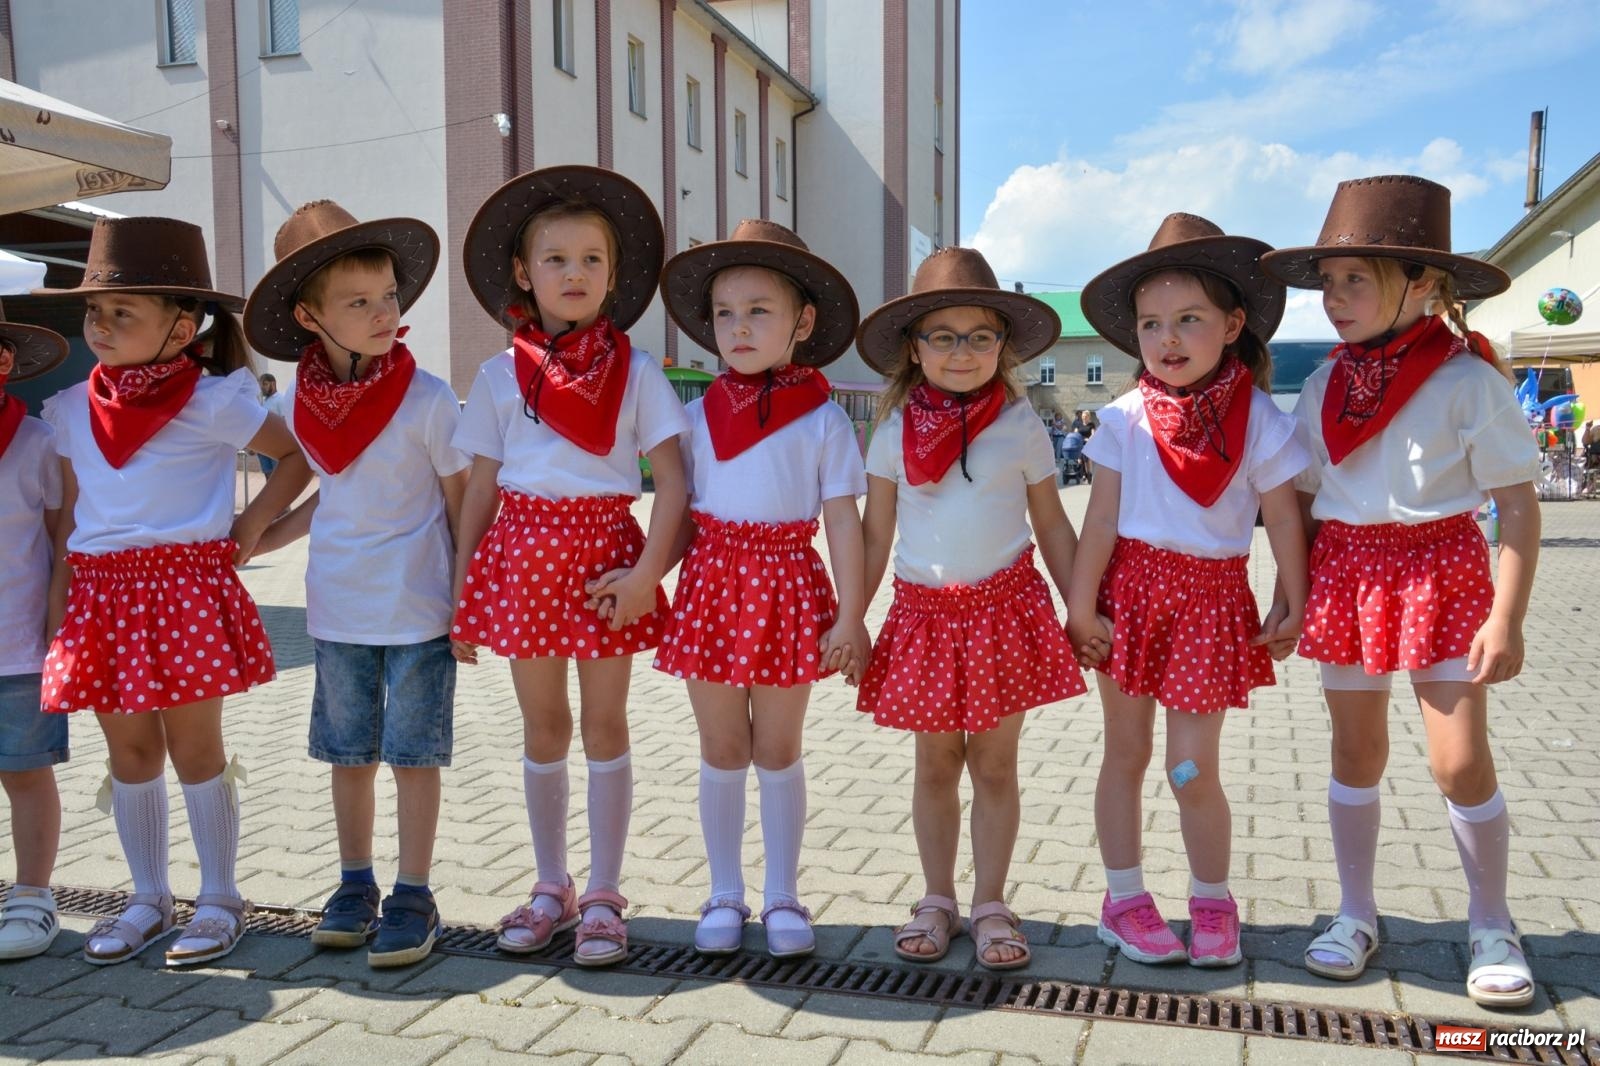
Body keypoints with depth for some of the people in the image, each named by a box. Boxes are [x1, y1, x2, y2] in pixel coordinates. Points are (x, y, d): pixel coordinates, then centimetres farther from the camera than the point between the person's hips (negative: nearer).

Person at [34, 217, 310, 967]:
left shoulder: (211, 402, -7)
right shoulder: (72, 410, 9)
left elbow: (300, 453, 0)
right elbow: (70, 511, 15)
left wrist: (252, 524, -6)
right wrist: (58, 602, 12)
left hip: (184, 587, -5)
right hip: (100, 595, 5)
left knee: (194, 747, 2)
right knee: (129, 751, 12)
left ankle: (218, 899, 17)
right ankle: (148, 900, 26)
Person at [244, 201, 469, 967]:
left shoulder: (426, 400, -13)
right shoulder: (298, 402, -1)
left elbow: (461, 500, -7)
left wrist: (472, 603, -8)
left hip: (418, 610, -4)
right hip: (336, 609, 5)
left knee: (413, 752, 5)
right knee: (348, 752, 15)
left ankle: (413, 897, 17)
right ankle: (355, 887, 30)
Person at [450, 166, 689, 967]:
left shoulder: (634, 371, -1)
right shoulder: (500, 376, 4)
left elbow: (672, 479, -6)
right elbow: (480, 488, 6)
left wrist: (647, 570, -16)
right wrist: (461, 593, 5)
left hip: (605, 554, -2)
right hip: (523, 554, 2)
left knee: (605, 723, 6)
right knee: (543, 726, 12)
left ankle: (603, 895, 18)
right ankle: (551, 888, 27)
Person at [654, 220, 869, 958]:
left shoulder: (822, 418, -3)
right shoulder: (697, 415, 4)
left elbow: (843, 520, -5)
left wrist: (850, 616, -8)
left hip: (788, 587, -2)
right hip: (712, 585, 2)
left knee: (778, 750, 9)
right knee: (721, 750, 11)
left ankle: (783, 898, 24)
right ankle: (724, 896, 25)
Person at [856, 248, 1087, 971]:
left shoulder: (1019, 427, -1)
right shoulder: (894, 432, 1)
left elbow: (1053, 527, 6)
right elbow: (874, 535, 5)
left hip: (1004, 607, -1)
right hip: (923, 612, 1)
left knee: (995, 764, 7)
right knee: (935, 764, 11)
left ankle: (989, 904, 20)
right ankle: (936, 900, 25)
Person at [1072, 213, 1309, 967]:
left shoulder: (1259, 421, -6)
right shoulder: (1127, 418, -5)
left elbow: (1283, 519, 0)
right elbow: (1102, 518, -5)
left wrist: (1292, 607, 4)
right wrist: (1081, 606, -7)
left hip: (1212, 600, -1)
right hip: (1131, 590, 1)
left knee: (1194, 770, 1)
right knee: (1125, 752, 9)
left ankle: (1212, 903, 24)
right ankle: (1124, 900, 23)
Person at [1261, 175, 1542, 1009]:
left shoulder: (1468, 379, -10)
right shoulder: (1326, 385, 3)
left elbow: (1517, 504, -9)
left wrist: (1506, 617, -14)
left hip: (1440, 570, -4)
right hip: (1346, 571, 4)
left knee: (1460, 761, -2)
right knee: (1356, 753, 10)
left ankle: (1490, 926, 20)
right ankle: (1355, 915, 25)